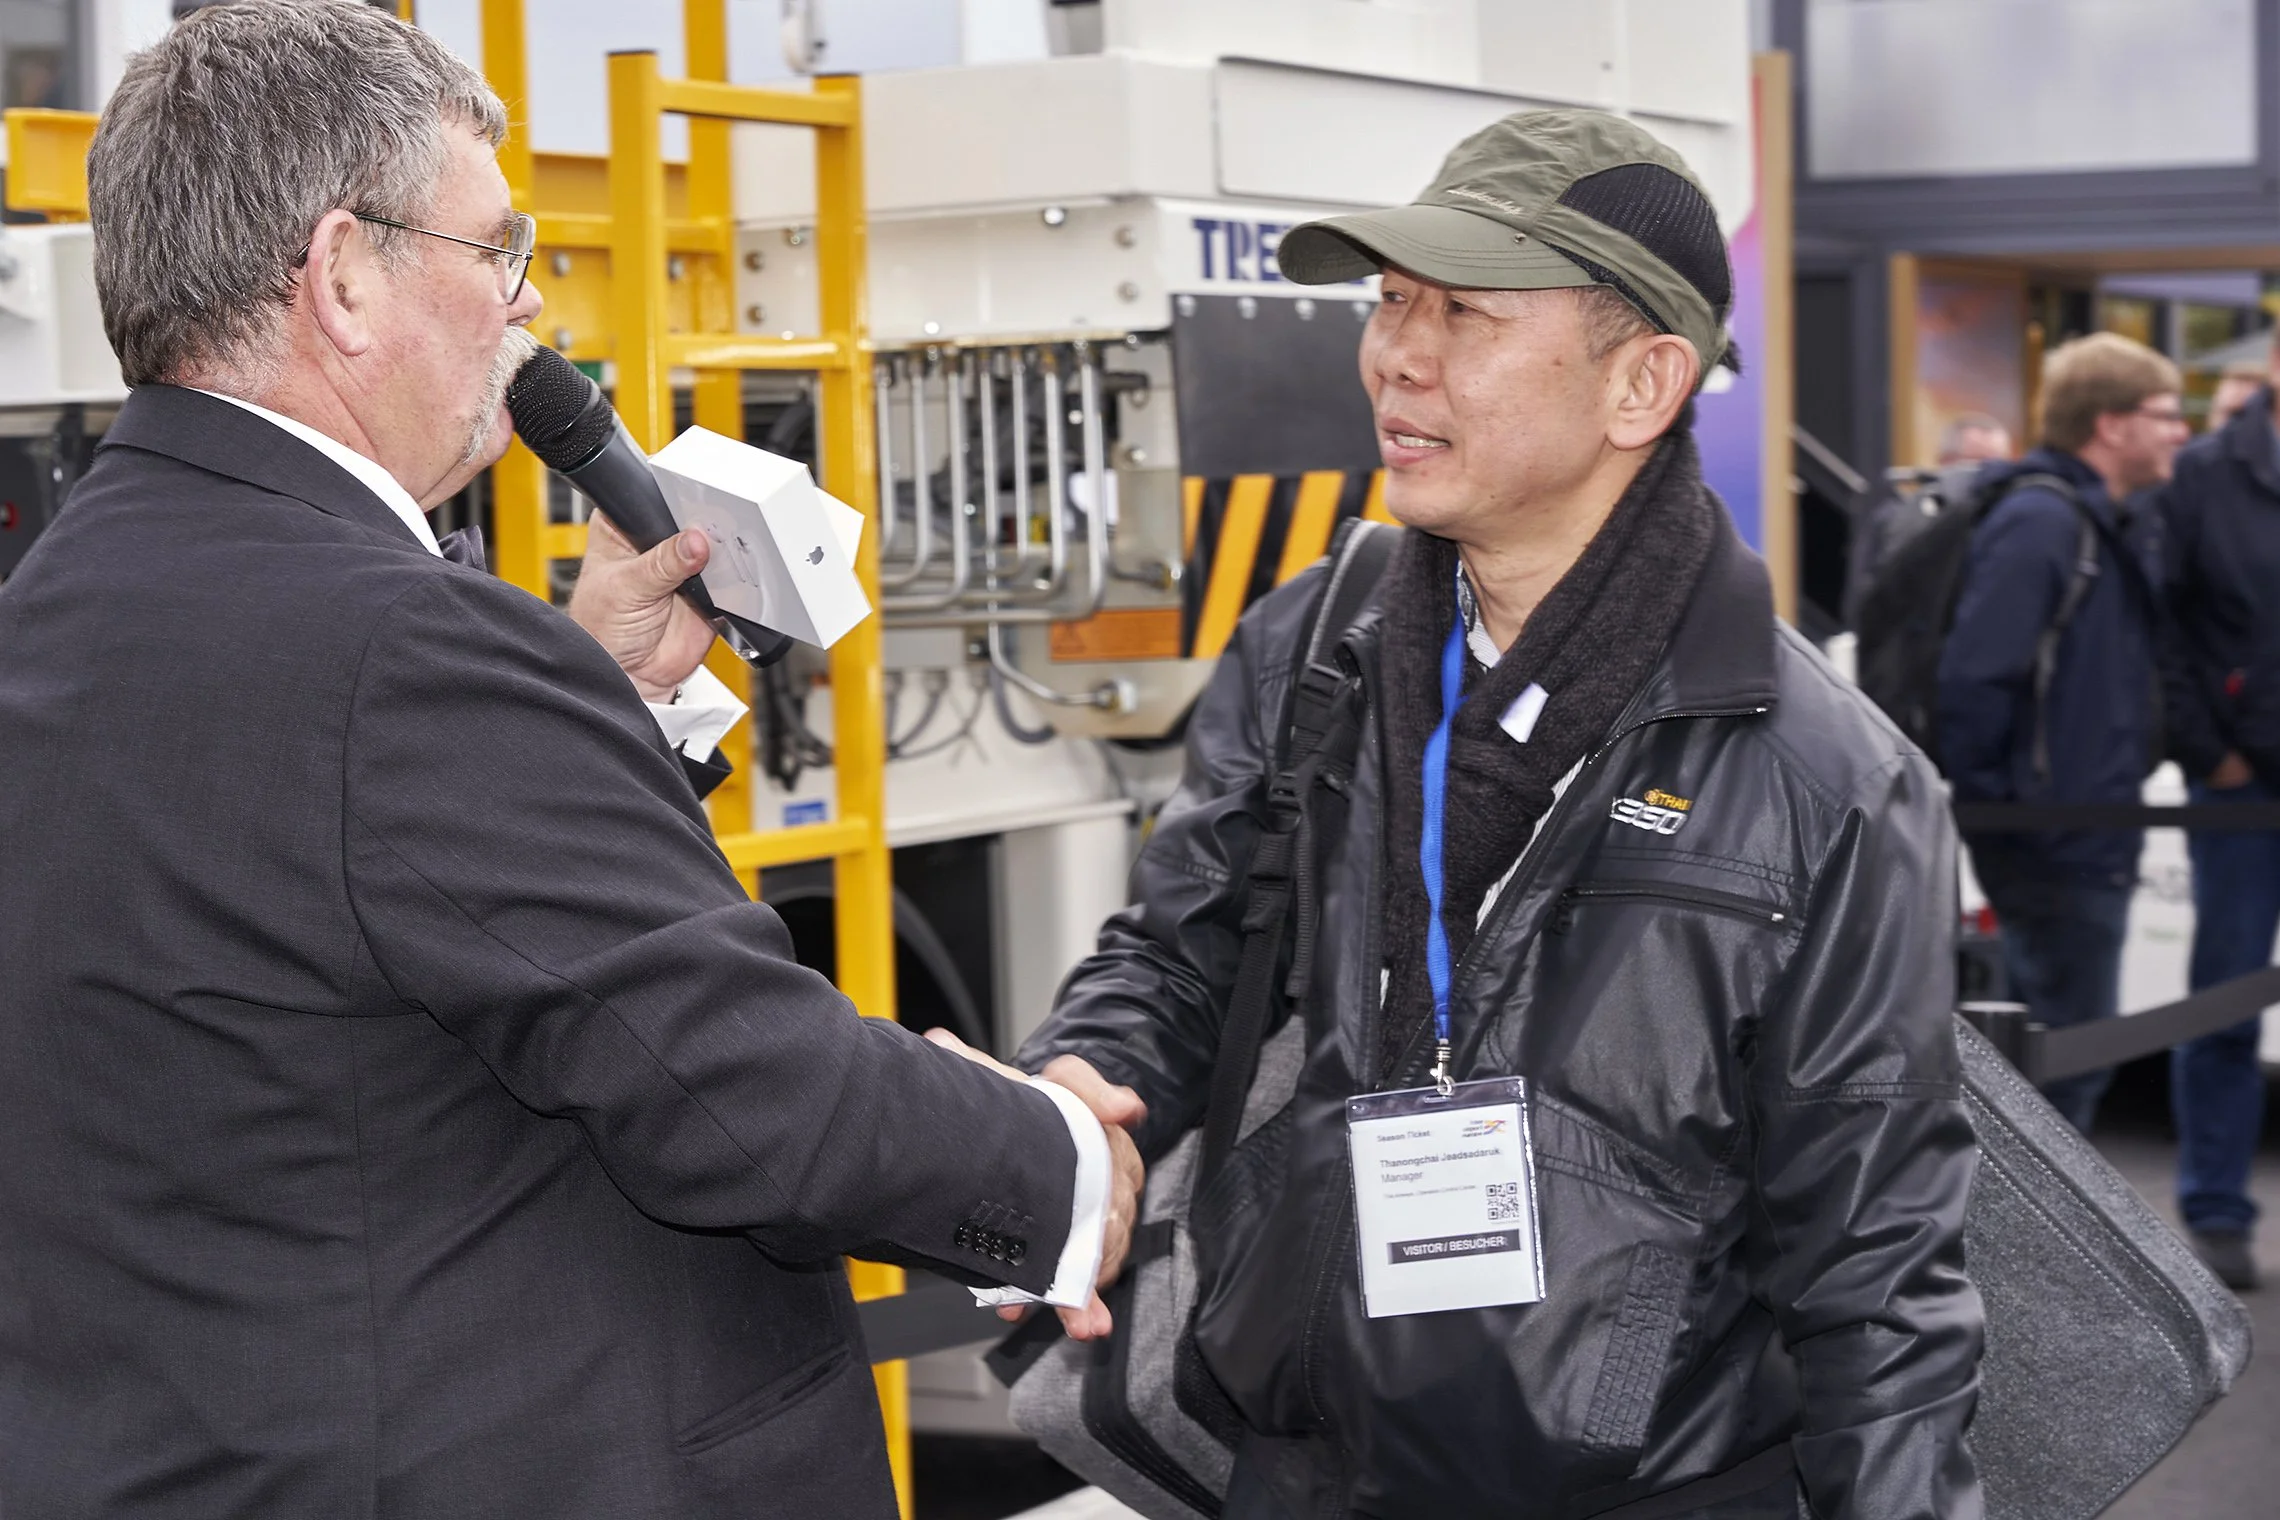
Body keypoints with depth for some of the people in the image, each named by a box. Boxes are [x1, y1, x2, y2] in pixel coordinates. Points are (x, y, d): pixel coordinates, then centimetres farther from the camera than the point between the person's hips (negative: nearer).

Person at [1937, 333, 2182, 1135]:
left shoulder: (2112, 527, 15)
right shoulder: (2039, 524, -17)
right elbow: (1973, 677, -24)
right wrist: (1989, 801, -18)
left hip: (2093, 844, 10)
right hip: (2055, 849, -10)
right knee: (2067, 1056, -4)